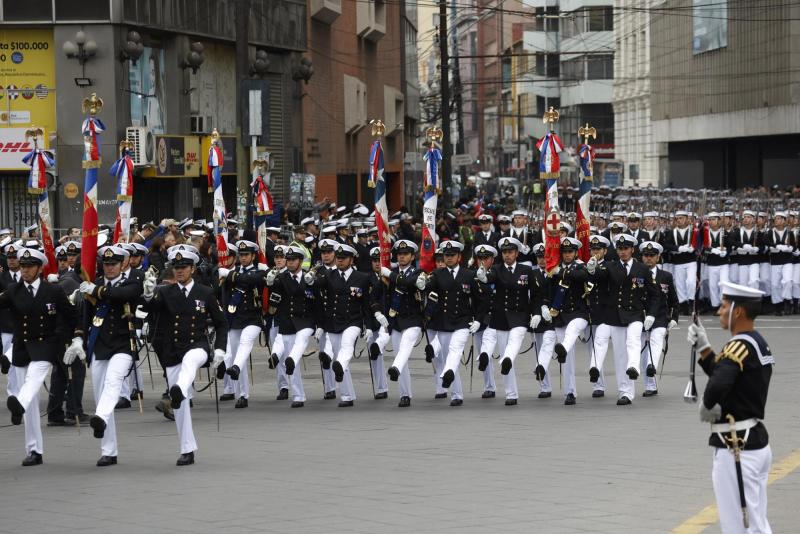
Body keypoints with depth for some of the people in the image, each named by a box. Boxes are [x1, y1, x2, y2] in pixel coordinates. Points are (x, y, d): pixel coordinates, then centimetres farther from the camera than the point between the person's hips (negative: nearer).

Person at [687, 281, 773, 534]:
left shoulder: (740, 345, -19)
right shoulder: (758, 343, 11)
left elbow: (719, 383, -37)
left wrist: (706, 405, -18)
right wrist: (704, 348, 13)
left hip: (736, 449, -10)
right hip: (756, 442, 10)